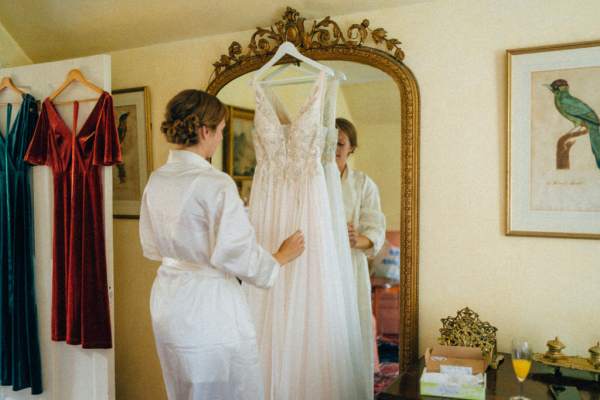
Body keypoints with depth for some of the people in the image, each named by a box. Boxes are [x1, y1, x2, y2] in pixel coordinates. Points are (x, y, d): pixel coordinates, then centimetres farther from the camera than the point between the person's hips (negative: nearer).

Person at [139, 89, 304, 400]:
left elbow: (151, 247, 12)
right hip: (208, 302, -8)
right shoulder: (215, 183, -20)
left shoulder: (157, 180, 3)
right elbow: (235, 254, -22)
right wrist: (281, 257, -6)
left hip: (168, 298, 8)